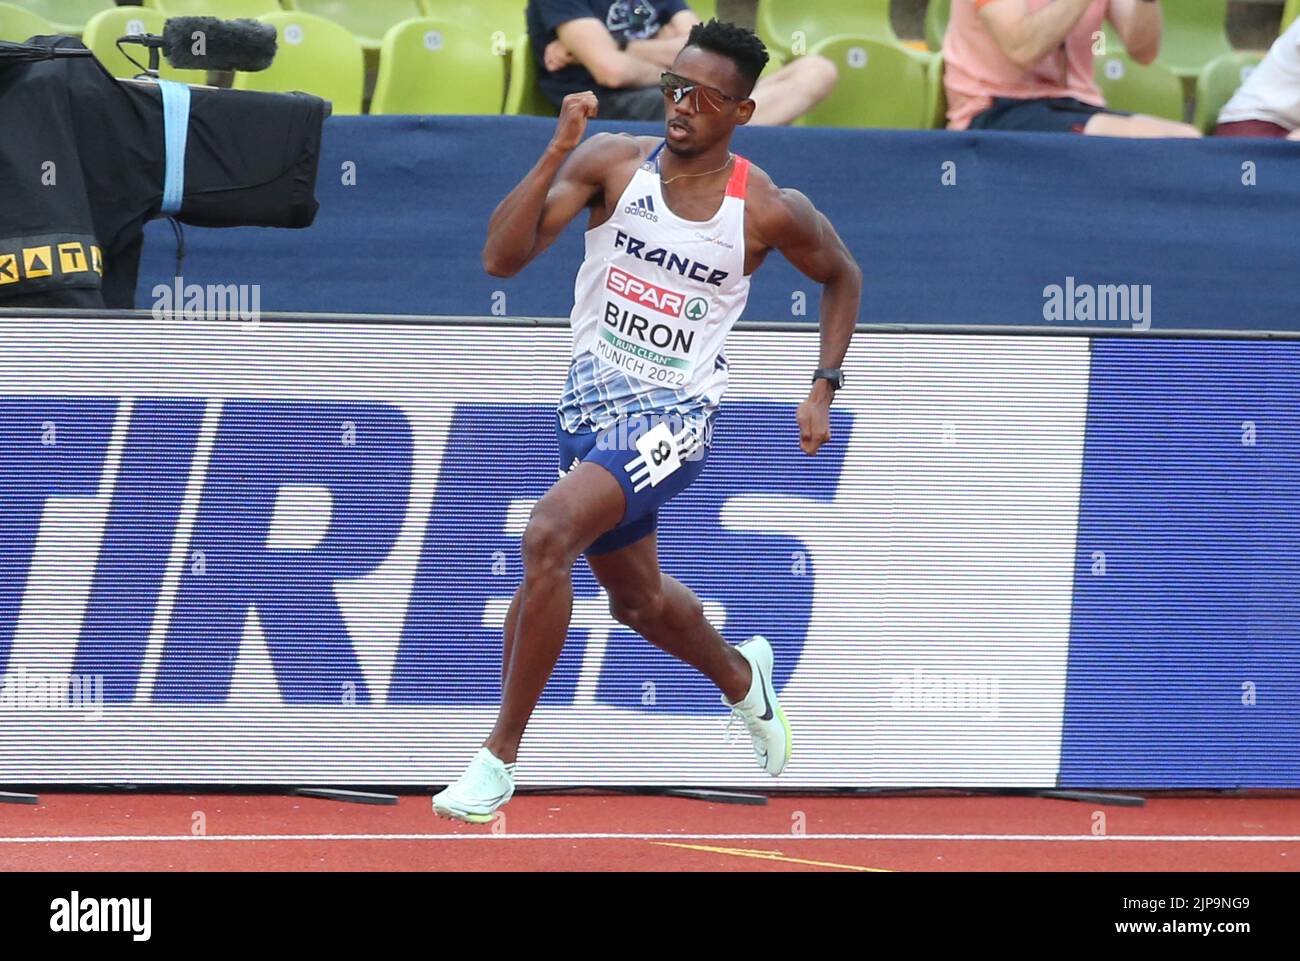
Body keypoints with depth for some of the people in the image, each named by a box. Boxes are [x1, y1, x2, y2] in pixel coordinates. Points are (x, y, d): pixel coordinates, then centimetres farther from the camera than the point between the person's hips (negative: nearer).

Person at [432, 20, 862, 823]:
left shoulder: (771, 210, -10)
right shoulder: (612, 161, -8)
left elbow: (843, 276, 11)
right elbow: (502, 258, -15)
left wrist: (825, 388, 4)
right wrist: (558, 153, -24)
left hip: (672, 416, -5)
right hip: (593, 400, 5)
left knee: (548, 536, -28)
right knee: (638, 597, 22)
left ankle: (500, 757, -19)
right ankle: (742, 679, 57)